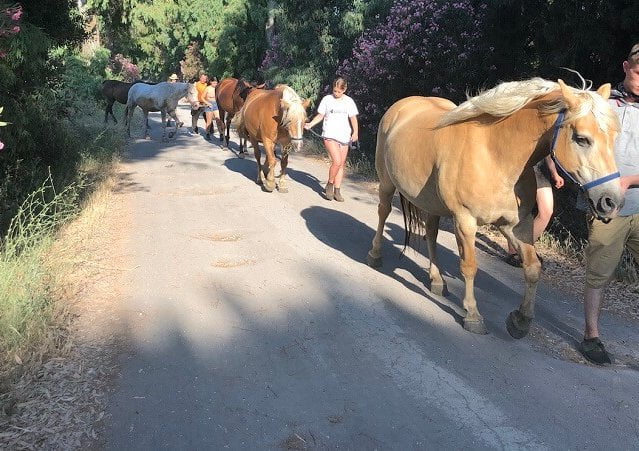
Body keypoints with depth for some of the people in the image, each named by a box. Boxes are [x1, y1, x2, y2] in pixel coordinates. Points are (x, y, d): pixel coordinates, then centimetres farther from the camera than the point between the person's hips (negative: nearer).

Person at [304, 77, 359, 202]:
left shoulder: (349, 101, 5)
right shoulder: (327, 99, 1)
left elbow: (353, 118, 4)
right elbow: (320, 115, 8)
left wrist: (355, 132, -9)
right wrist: (310, 124, -8)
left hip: (344, 137, 3)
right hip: (330, 135, -3)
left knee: (341, 164, 6)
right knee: (337, 161, -19)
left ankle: (337, 191, 15)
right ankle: (329, 185, 2)